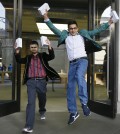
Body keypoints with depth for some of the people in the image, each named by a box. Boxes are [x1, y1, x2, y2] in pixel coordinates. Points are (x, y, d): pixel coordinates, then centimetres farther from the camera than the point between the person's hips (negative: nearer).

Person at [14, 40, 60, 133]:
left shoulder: (43, 55, 8)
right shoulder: (28, 58, 13)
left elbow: (52, 57, -8)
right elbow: (19, 60, 1)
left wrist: (50, 47, -25)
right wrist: (17, 52, -15)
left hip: (41, 81, 0)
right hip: (31, 82, 0)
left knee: (42, 100, 19)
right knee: (31, 102, -10)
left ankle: (42, 111, 53)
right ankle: (29, 126, -11)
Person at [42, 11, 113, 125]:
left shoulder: (83, 34, 13)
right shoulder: (65, 36, 17)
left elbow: (96, 31, 15)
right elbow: (54, 29, 15)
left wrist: (108, 23, 12)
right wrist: (46, 19, 9)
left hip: (82, 60, -3)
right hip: (72, 63, 3)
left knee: (79, 76, -34)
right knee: (70, 87, 0)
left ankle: (84, 103, -28)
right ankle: (73, 112, 8)